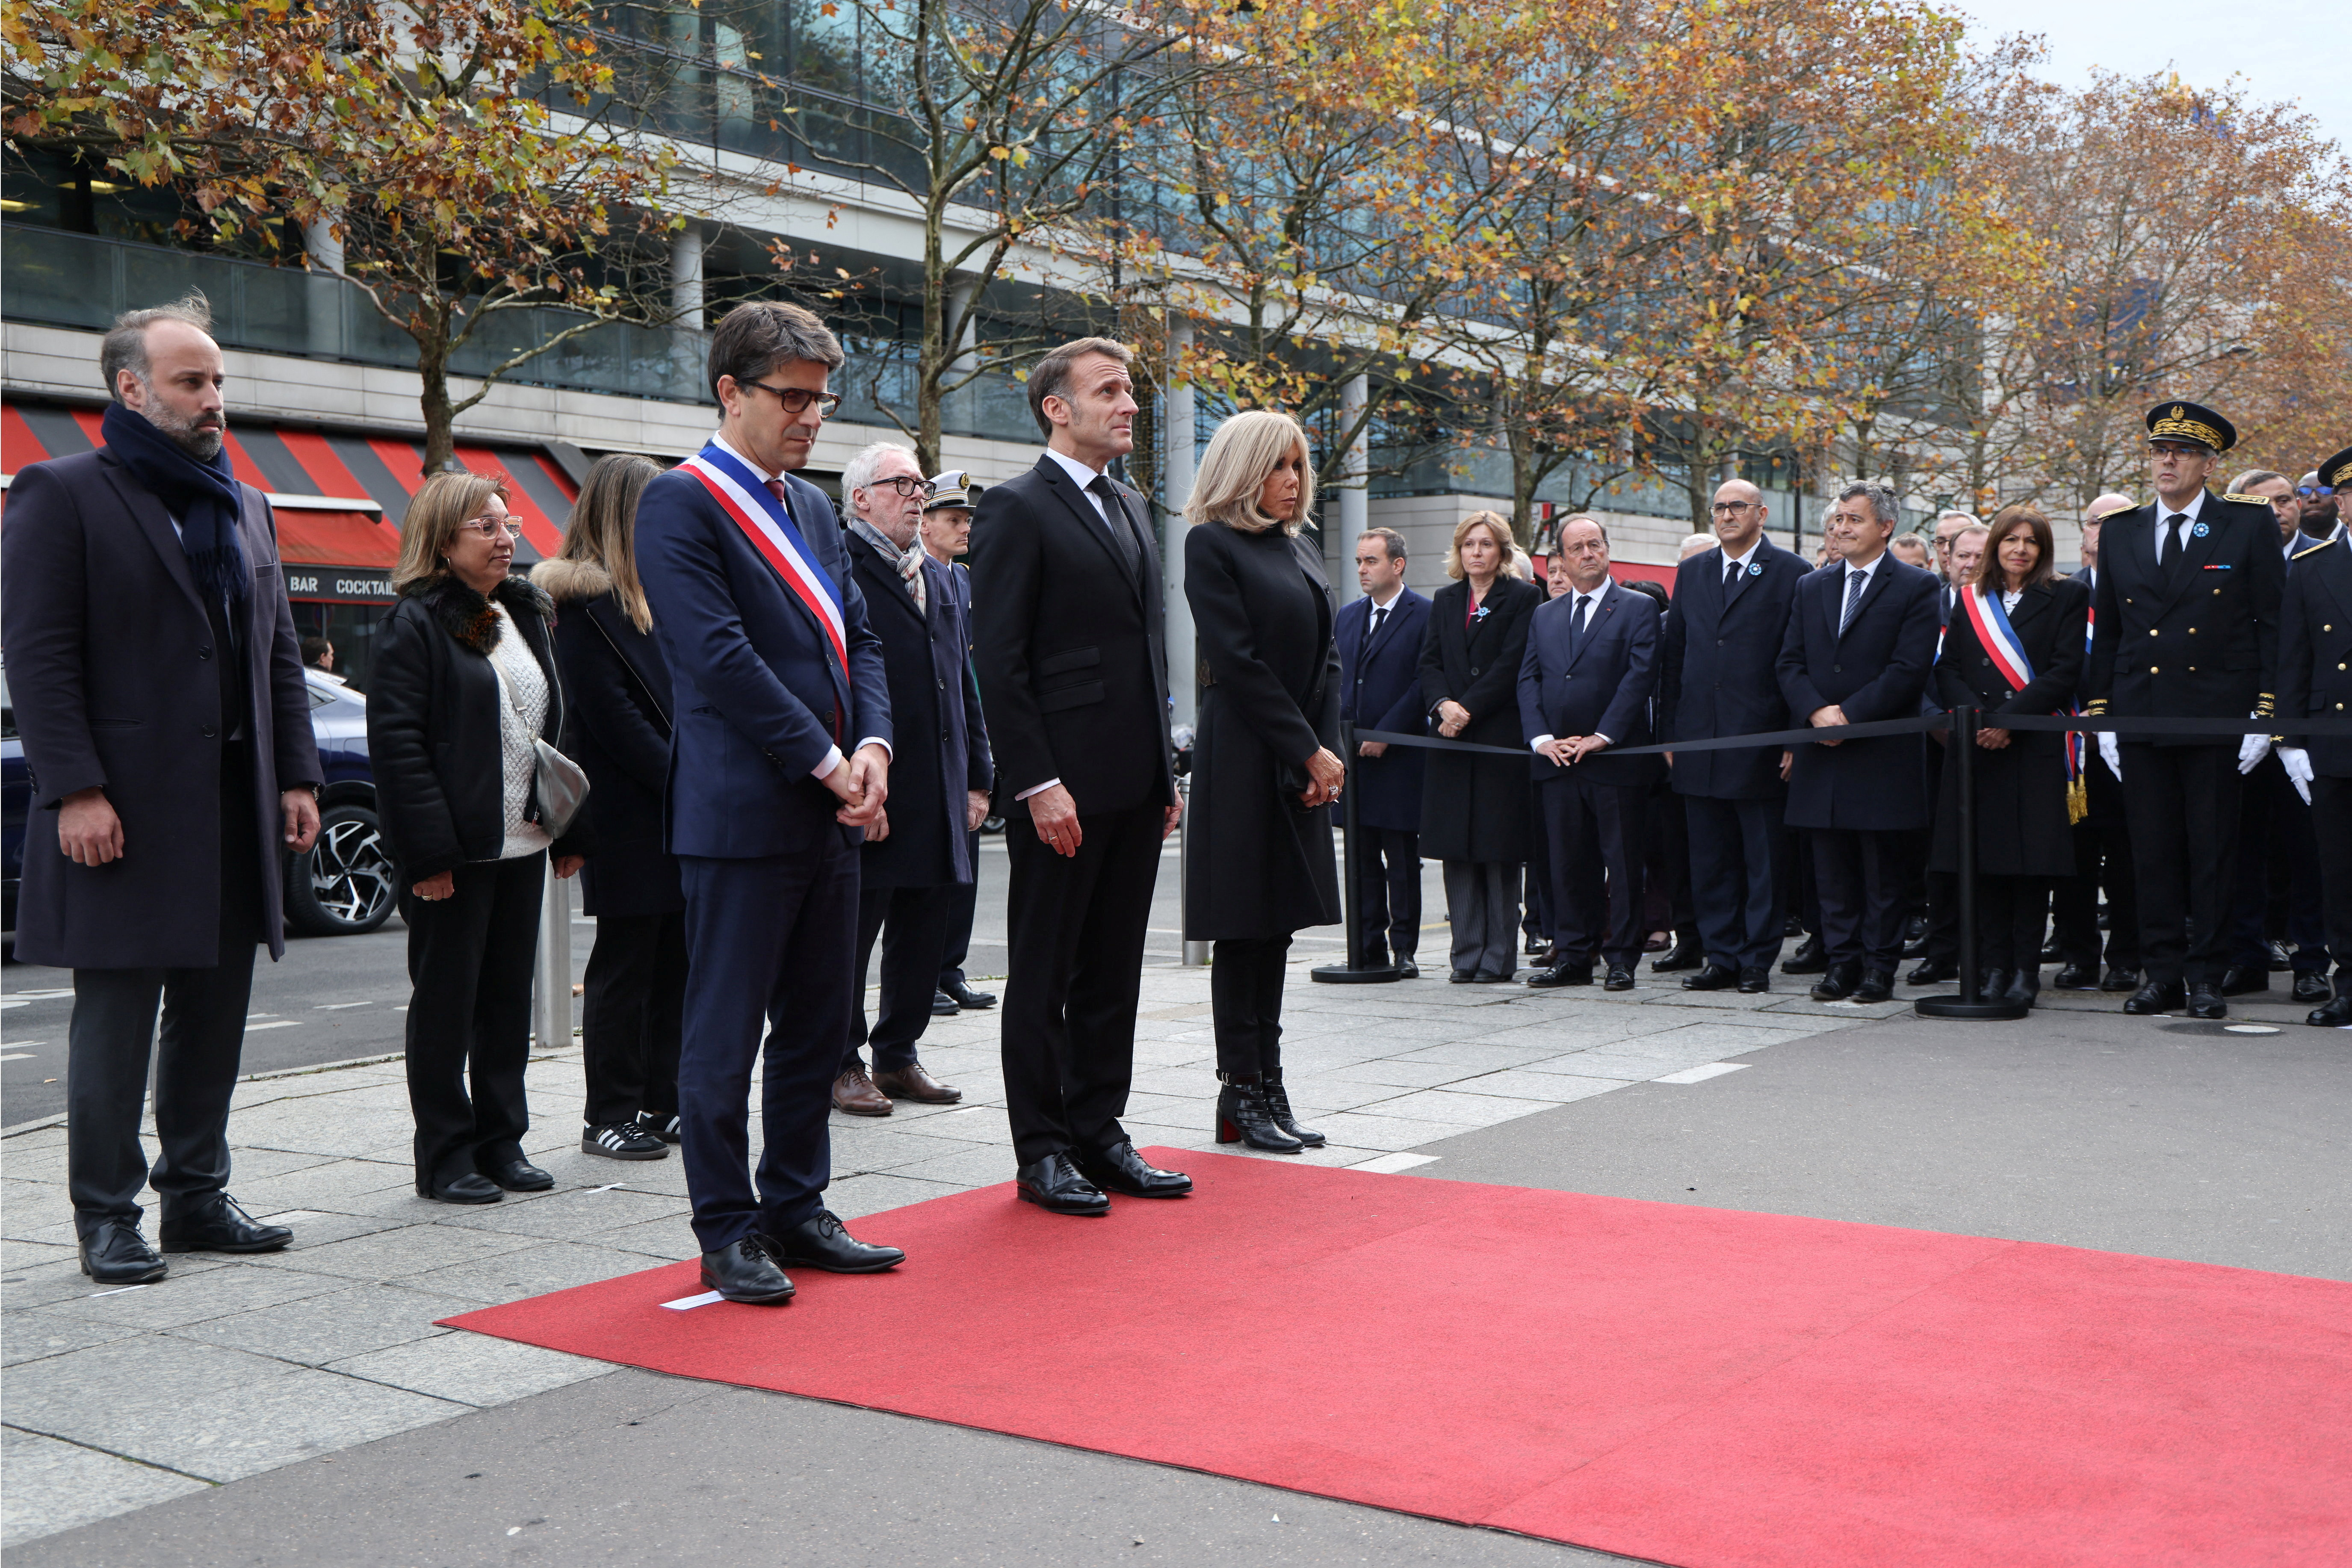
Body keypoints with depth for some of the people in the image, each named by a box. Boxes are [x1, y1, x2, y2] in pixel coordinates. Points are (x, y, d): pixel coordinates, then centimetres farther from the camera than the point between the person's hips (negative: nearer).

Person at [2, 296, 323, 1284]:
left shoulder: (246, 509, 18)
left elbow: (279, 656, 18)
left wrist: (296, 777, 9)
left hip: (234, 809, 6)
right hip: (125, 812, -6)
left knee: (214, 1015, 11)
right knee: (115, 1022, 1)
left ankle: (196, 1195, 22)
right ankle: (107, 1218, 11)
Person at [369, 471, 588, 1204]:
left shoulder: (525, 614, 14)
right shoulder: (415, 623, -9)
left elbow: (553, 726, 18)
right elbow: (396, 743, -15)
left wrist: (569, 830, 12)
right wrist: (427, 853, -20)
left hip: (522, 843, 7)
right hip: (454, 849, -7)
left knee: (511, 997, 12)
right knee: (446, 1002, 2)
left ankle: (502, 1142, 21)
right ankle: (445, 1155, 11)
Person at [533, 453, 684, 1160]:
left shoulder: (651, 591, 18)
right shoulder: (582, 602, -10)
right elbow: (613, 718, -16)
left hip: (677, 813, 8)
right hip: (628, 817, -8)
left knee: (673, 960, 11)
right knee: (624, 964, -1)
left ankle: (660, 1103, 19)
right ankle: (610, 1115, 8)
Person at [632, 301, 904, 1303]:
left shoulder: (811, 506, 17)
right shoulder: (680, 504, -8)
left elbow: (857, 634, 16)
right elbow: (720, 656, -17)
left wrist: (873, 743, -2)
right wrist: (826, 761, -15)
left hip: (830, 811, 8)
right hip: (743, 812, -8)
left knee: (818, 1025, 13)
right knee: (725, 1033, 1)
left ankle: (796, 1208, 25)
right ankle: (728, 1232, 11)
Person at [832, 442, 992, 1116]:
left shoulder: (939, 579, 19)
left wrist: (977, 778, 15)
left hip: (940, 797, 8)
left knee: (923, 934, 12)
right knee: (851, 933, 1)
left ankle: (898, 1055, 24)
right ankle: (841, 1064, 13)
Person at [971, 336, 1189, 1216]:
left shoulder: (1131, 509, 17)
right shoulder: (1018, 509, -8)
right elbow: (997, 661, -13)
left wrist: (1166, 770, 15)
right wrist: (1038, 783, -18)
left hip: (1135, 783, 8)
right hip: (1063, 786, -8)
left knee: (1113, 971, 13)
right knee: (1044, 974, 3)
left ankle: (1100, 1135, 22)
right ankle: (1041, 1152, 11)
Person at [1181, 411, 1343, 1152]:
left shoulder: (1301, 549, 16)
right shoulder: (1212, 543, -7)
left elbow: (1327, 657, 12)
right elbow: (1239, 661, -13)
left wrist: (1327, 752, -1)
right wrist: (1309, 752, -13)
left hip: (1302, 767, 7)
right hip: (1244, 763, -7)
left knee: (1278, 924, 9)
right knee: (1243, 929, -2)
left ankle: (1268, 1087, 15)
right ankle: (1241, 1094, 6)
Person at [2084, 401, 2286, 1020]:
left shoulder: (2251, 527, 2)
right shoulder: (2120, 533, 12)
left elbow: (2275, 625, -1)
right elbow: (2106, 632, 15)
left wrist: (2266, 714, -7)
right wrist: (2100, 714, 9)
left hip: (2218, 718, -3)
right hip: (2140, 718, 3)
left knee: (2213, 850, 2)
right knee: (2153, 850, 5)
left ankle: (2205, 975, 8)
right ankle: (2164, 970, 12)